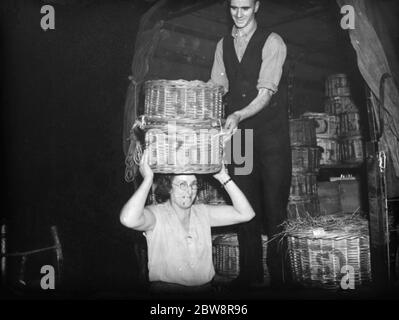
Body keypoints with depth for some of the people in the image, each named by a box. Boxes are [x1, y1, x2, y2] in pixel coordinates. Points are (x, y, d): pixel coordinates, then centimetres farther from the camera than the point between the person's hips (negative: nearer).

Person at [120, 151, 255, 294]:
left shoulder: (203, 213, 8)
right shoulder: (156, 214, -7)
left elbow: (245, 214, 1)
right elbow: (128, 219, -29)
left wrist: (224, 177, -3)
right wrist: (148, 179, -18)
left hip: (205, 288, 5)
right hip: (165, 290, -5)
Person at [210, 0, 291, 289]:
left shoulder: (272, 42, -5)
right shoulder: (223, 45, 12)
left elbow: (266, 92, -16)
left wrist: (238, 115, -31)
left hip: (269, 127, -4)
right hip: (237, 128, 5)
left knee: (274, 198, -3)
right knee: (244, 199, 7)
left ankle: (279, 272, 8)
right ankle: (250, 272, 17)